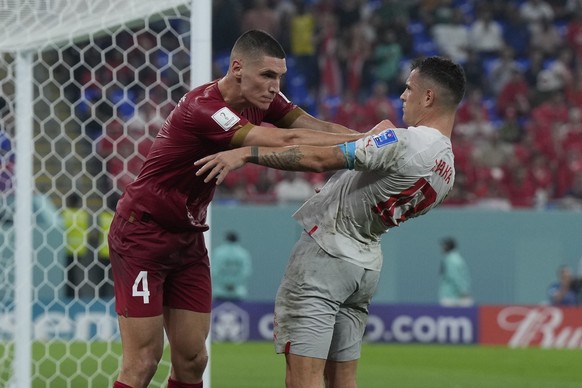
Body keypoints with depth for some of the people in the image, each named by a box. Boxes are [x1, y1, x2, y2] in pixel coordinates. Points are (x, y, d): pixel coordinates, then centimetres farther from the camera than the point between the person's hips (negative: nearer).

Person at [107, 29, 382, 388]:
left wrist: (369, 137, -30)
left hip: (189, 237, 8)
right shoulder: (203, 107, -28)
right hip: (142, 234, -8)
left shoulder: (262, 101, -2)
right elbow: (286, 141, -34)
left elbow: (320, 128, -12)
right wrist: (362, 142, -32)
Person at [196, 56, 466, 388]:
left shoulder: (405, 142, -21)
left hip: (326, 255, -9)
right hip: (366, 267, 9)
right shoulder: (447, 172, 6)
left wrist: (247, 153, -19)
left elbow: (321, 159, -23)